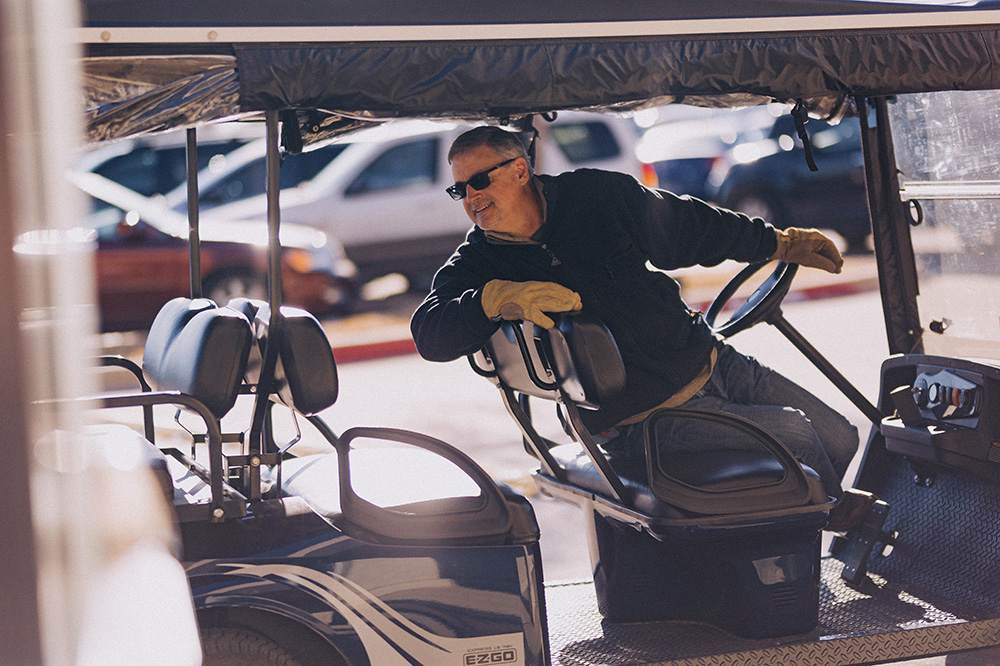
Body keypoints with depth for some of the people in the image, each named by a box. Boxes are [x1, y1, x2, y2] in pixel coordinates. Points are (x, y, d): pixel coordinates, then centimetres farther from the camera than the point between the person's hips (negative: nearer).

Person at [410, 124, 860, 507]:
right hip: (646, 418, -5)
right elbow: (429, 334, -26)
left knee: (839, 439, 5)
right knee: (792, 432, -16)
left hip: (712, 361, 5)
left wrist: (781, 243, 20)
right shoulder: (477, 265, -9)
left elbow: (692, 226, 13)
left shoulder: (599, 196, -2)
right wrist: (497, 298, -43)